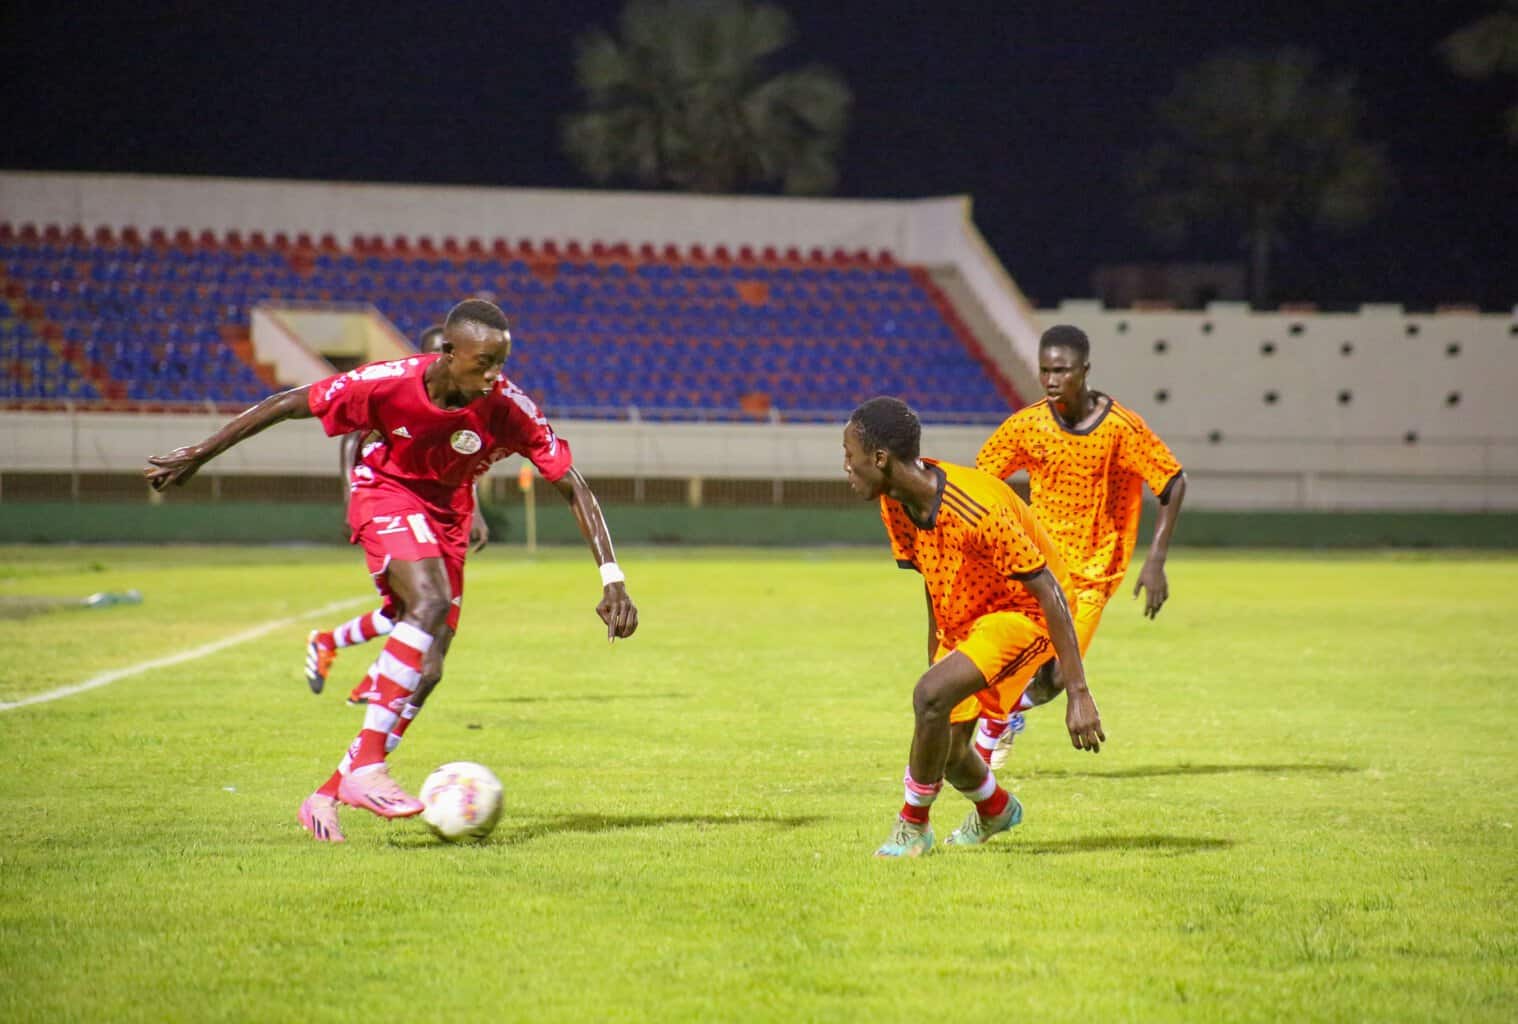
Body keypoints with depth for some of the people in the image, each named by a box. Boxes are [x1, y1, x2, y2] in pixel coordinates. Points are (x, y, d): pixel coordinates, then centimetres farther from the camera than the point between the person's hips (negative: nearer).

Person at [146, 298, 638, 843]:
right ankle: (366, 765, -34)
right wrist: (198, 454, -11)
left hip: (448, 514, 4)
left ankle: (327, 796, 7)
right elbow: (288, 404, -17)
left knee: (427, 671, -4)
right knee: (431, 602, -32)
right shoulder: (390, 384, -28)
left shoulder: (509, 409, -24)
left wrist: (612, 579, -23)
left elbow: (572, 485, -17)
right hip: (387, 494, -4)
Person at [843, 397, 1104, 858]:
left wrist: (1078, 694, -30)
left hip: (1020, 614, -8)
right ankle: (995, 811, 44)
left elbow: (1049, 592, -29)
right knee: (947, 748, 9)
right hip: (960, 620, 8)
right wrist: (936, 654, 16)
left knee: (931, 696, -28)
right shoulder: (895, 505, -7)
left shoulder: (975, 510, -33)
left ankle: (913, 826, -9)